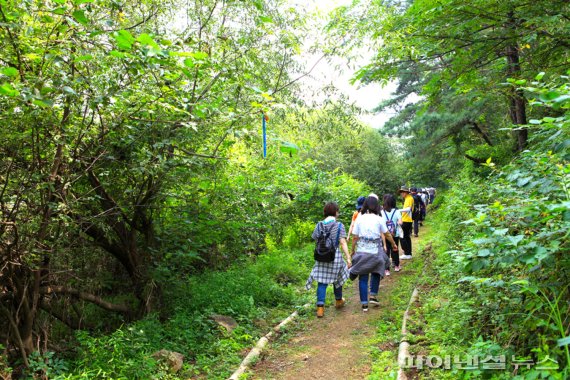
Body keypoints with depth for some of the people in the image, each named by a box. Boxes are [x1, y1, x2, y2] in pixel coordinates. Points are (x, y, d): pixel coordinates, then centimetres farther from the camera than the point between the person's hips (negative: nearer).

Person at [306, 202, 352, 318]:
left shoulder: (319, 225, 2)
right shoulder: (339, 225, -7)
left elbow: (315, 240, 8)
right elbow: (343, 243, -13)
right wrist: (348, 258, -13)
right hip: (335, 256, -2)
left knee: (322, 282, 4)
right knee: (337, 279, 19)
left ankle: (320, 308, -3)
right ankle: (338, 301, 40)